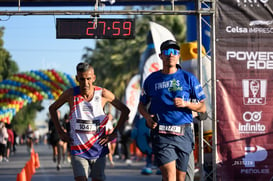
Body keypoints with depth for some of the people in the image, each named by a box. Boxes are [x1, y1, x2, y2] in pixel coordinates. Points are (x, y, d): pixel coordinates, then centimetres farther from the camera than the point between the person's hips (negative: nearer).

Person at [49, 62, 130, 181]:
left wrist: (114, 133, 1)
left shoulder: (103, 94, -6)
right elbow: (52, 109, 12)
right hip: (78, 149, -1)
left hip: (98, 149, 1)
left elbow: (125, 110, 6)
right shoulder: (70, 94, -5)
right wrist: (61, 133, 6)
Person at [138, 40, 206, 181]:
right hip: (161, 134, -1)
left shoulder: (188, 78, 8)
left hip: (183, 134, 1)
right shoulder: (152, 79, 11)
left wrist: (185, 104, -10)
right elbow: (142, 105, 21)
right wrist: (147, 116, -1)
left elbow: (202, 107, 9)